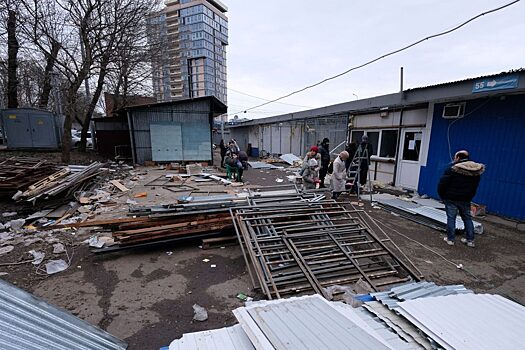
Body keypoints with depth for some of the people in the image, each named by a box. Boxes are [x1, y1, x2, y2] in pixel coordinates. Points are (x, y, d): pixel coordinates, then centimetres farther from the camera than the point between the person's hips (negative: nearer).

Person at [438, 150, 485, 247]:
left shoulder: (453, 169, -16)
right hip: (466, 199, 5)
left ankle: (450, 239, 7)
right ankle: (470, 240, 21)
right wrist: (470, 196, 18)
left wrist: (442, 195, -4)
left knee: (451, 218, 2)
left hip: (451, 199, -5)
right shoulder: (476, 170, 5)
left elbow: (442, 183, -16)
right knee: (467, 218, 16)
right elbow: (475, 186, 11)